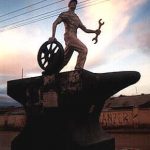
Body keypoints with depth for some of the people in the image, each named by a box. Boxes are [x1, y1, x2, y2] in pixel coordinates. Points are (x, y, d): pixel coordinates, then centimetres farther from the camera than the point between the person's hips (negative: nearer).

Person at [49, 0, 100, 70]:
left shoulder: (77, 18, 29)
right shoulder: (65, 14, 9)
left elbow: (85, 29, 24)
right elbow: (55, 23, -2)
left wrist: (95, 31, 5)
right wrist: (53, 36, -17)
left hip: (74, 37, 8)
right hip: (69, 36, -8)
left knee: (64, 59, 5)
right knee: (83, 49, -24)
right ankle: (78, 69, -29)